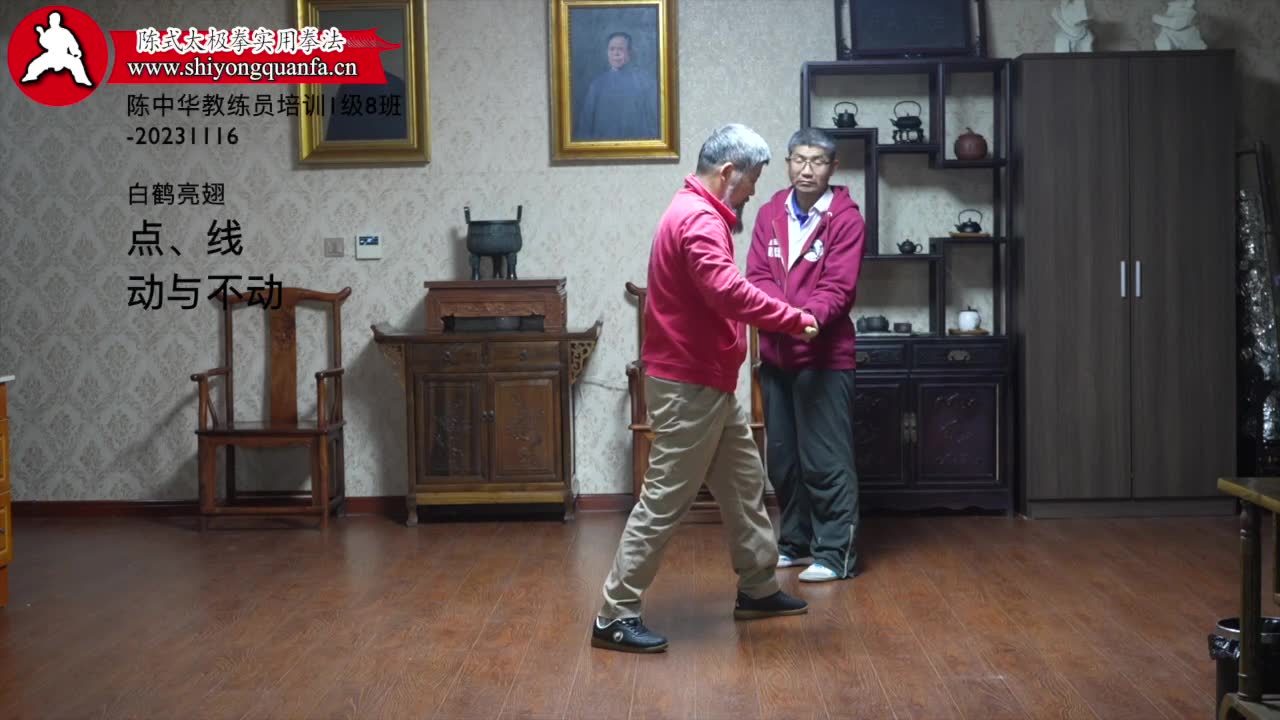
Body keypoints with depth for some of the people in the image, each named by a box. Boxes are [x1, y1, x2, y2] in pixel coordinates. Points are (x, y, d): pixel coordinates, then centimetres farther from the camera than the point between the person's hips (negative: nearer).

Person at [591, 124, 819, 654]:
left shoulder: (699, 213, 15)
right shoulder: (698, 219, -20)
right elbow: (727, 290, -34)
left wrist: (782, 319, 8)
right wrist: (794, 318, -24)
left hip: (707, 381, 11)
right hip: (688, 385, -11)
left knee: (744, 481, 19)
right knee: (666, 499, -6)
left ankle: (758, 589, 32)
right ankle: (615, 616, -1)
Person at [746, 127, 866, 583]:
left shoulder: (845, 219, -6)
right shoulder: (770, 214, 8)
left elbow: (839, 288, -14)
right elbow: (757, 276, 1)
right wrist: (781, 313, -19)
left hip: (824, 357, -5)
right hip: (775, 354, 5)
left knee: (826, 459, -3)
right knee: (782, 456, 13)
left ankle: (836, 553, 5)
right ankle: (794, 542, 26)